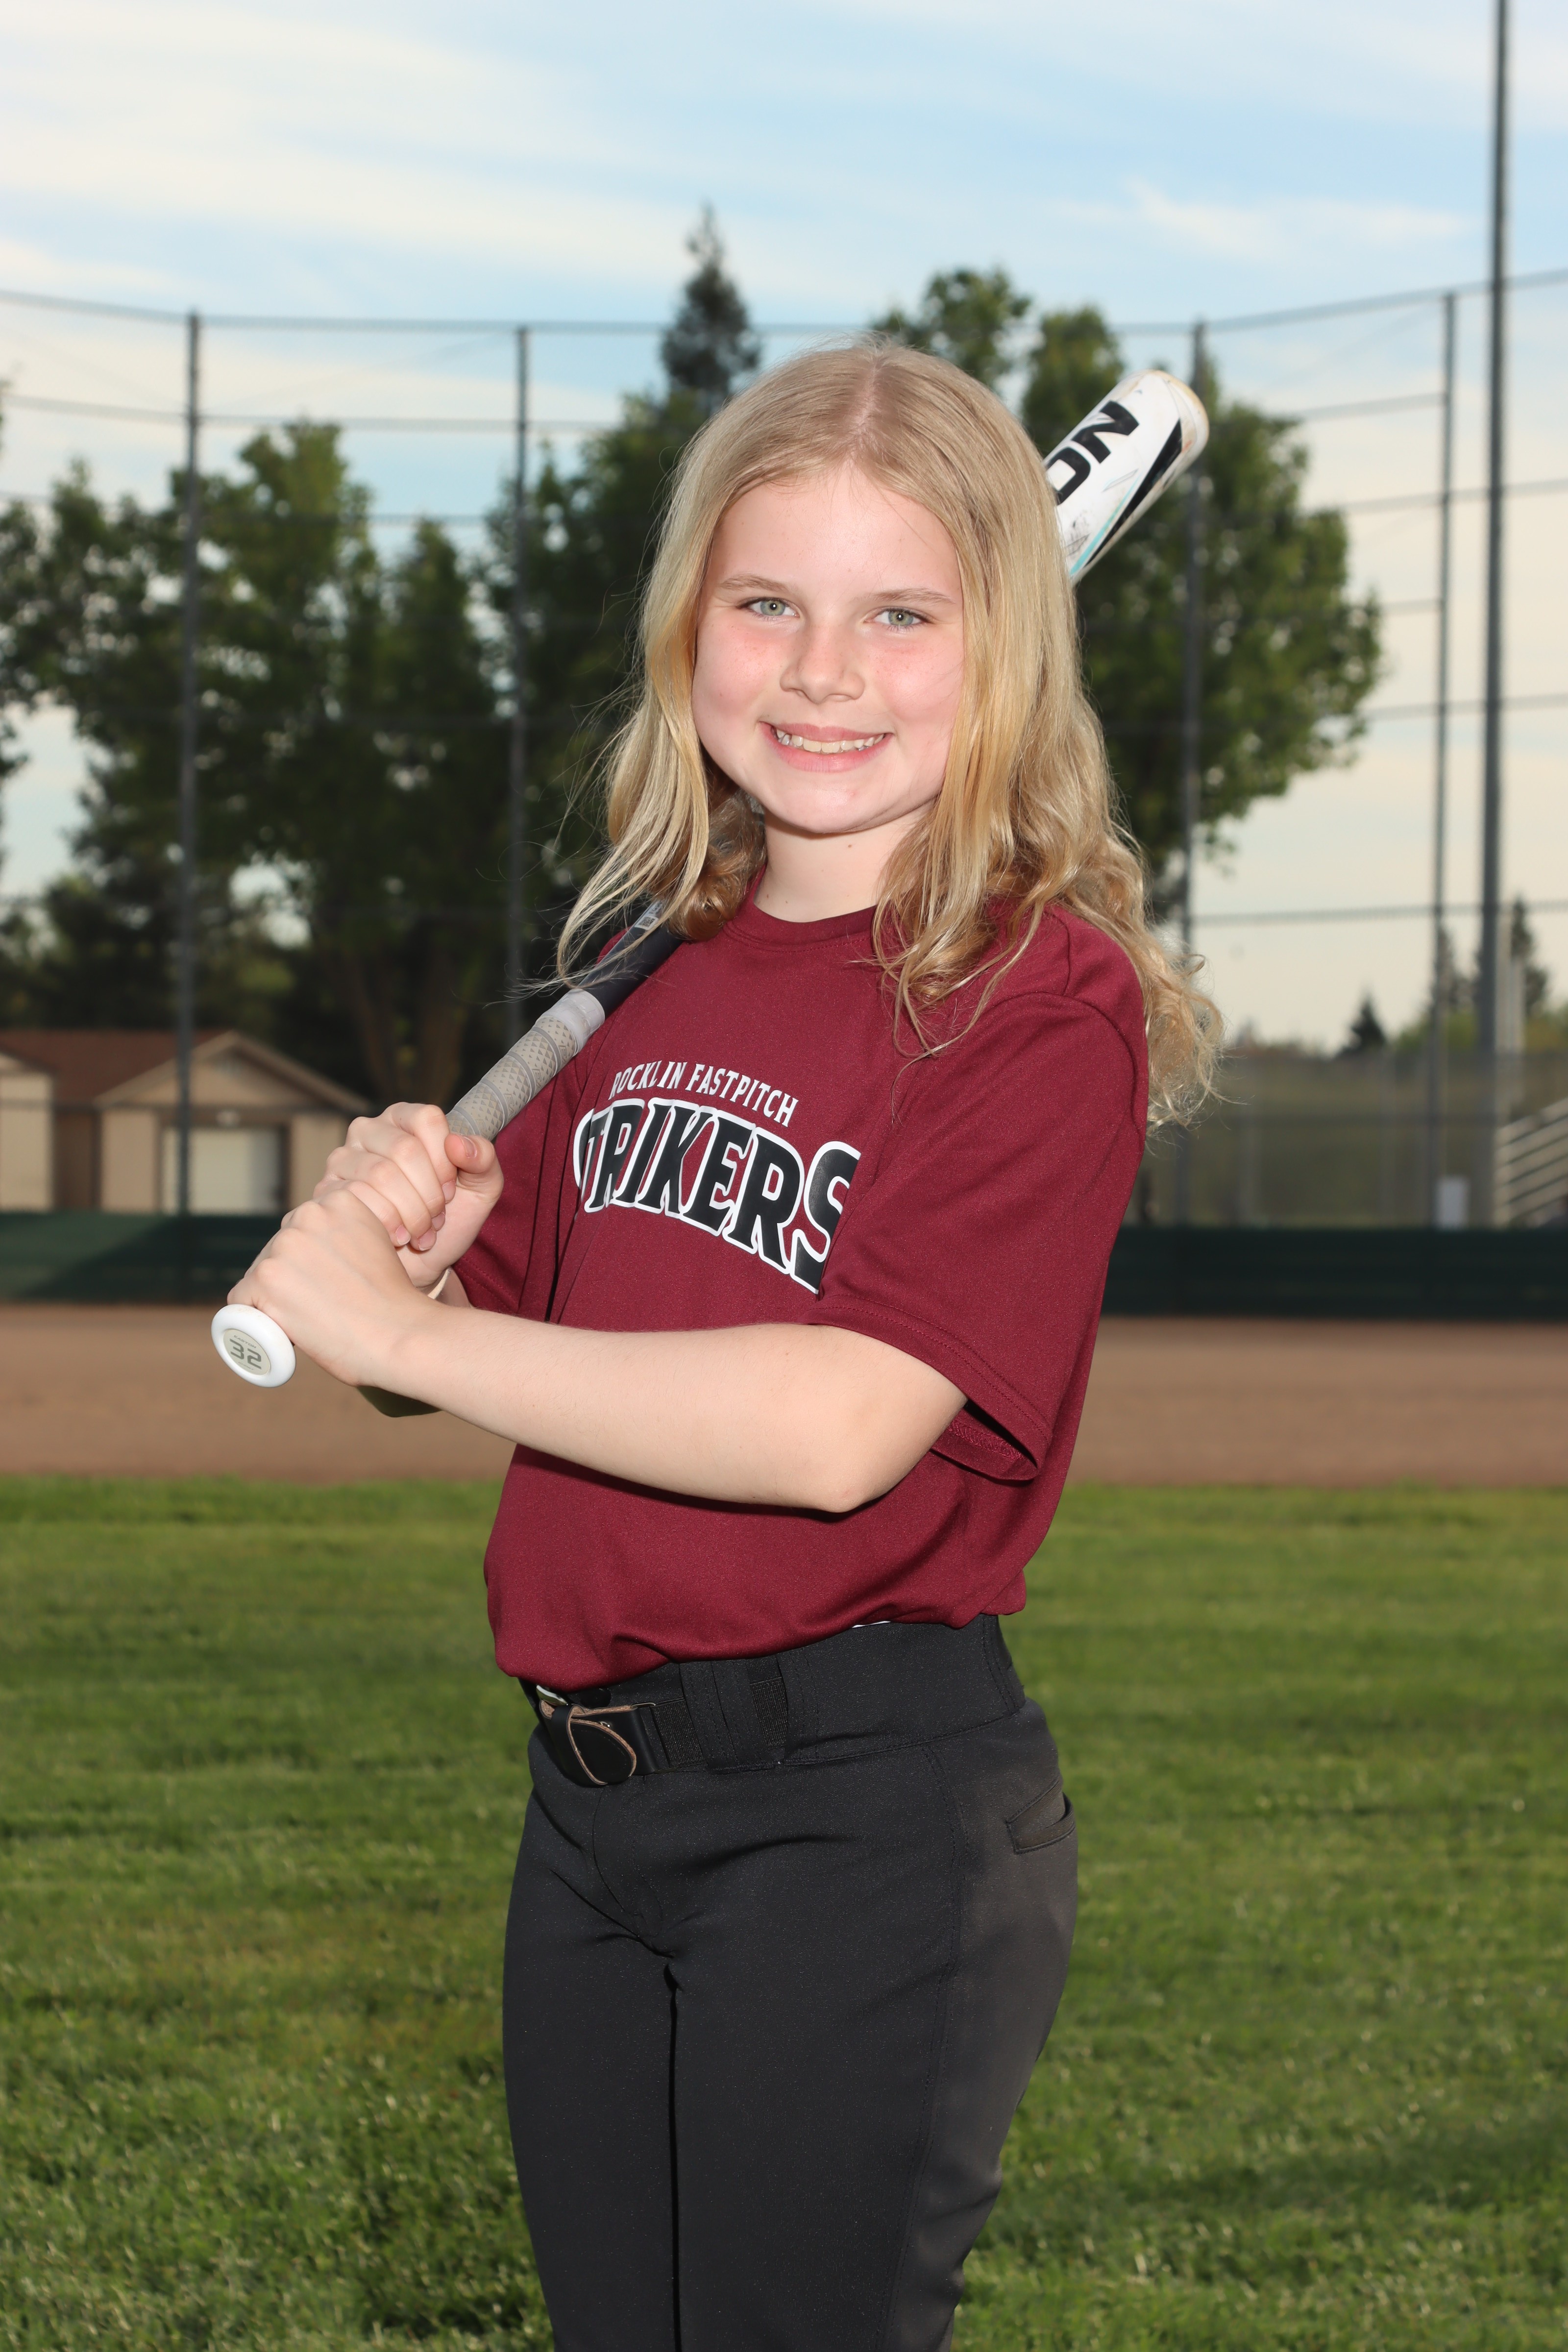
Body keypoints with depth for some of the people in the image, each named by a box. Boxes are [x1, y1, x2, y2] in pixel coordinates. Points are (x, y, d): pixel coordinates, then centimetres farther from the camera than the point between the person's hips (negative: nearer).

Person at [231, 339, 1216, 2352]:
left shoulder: (1047, 996, -12)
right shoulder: (657, 978, 11)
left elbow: (839, 1426, -23)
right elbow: (484, 1339, 17)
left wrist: (403, 1334, -17)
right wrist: (415, 1238, -7)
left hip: (867, 1809, -7)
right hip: (592, 1801, 7)